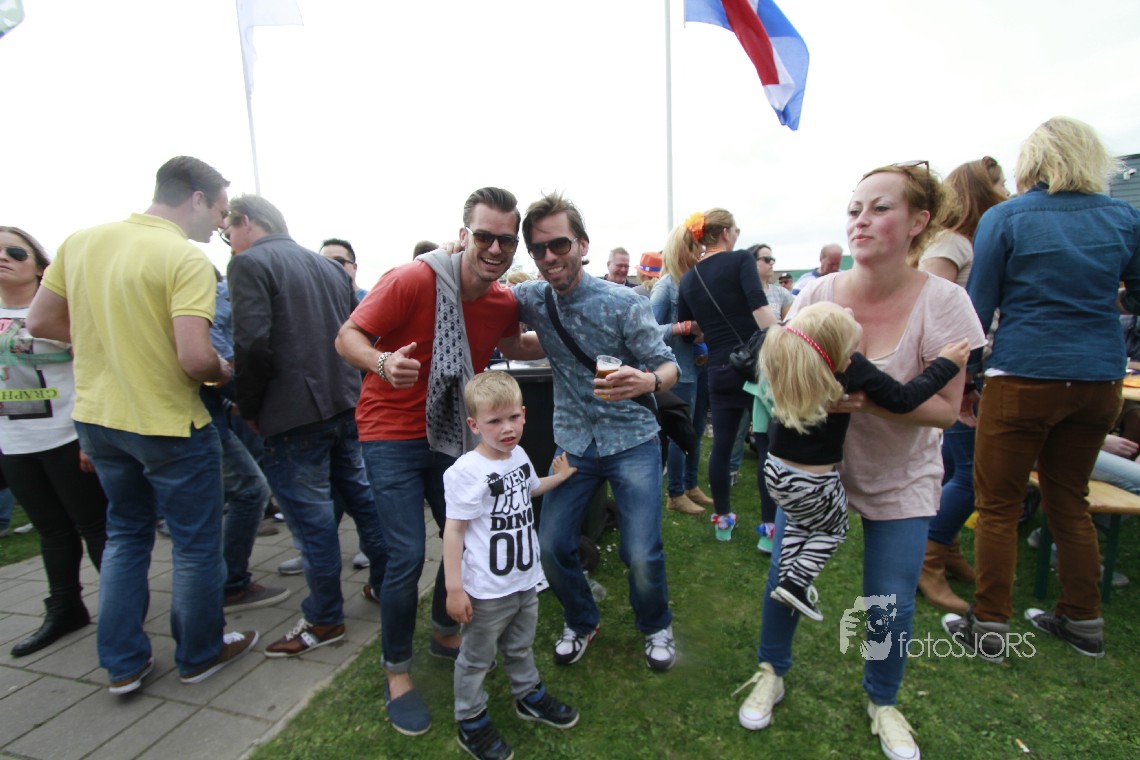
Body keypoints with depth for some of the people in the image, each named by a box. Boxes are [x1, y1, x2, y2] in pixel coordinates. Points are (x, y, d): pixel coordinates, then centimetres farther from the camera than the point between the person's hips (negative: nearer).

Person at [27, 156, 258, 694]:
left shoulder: (80, 241, 2)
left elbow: (41, 322, 9)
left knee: (125, 534, 24)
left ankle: (123, 663, 32)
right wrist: (224, 372, -7)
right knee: (196, 542, 12)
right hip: (169, 425, -7)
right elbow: (195, 357, -28)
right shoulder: (186, 258, -19)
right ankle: (199, 654, 30)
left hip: (96, 417, 7)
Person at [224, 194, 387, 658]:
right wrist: (344, 385, 17)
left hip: (295, 413, -7)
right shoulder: (330, 267, 13)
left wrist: (249, 408, -7)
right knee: (359, 494, 19)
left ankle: (325, 619, 19)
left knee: (311, 515, 4)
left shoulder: (249, 263, -8)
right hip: (346, 403, 8)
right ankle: (385, 582, 33)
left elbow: (253, 344, -20)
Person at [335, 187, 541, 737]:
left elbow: (514, 348, 19)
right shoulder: (414, 280, -22)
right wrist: (382, 362, -38)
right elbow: (348, 337, -18)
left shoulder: (504, 302, -3)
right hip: (393, 433, -6)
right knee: (407, 556, -8)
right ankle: (397, 673, 19)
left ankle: (445, 634, 42)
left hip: (450, 434, 6)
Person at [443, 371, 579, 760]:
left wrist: (559, 476, 16)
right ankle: (471, 723, 37)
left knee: (521, 647, 28)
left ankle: (529, 695, 51)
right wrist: (454, 588, -20)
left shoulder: (519, 455, -1)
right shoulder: (466, 471, -25)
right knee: (476, 658, 15)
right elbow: (453, 530, -21)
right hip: (487, 592, -7)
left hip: (526, 581, 7)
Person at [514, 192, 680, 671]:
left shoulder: (623, 304, -14)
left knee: (641, 554, -7)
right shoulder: (533, 298, -2)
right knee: (551, 546, 0)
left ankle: (655, 627, 28)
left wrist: (647, 382, -35)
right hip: (572, 443, 4)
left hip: (632, 439, -3)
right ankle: (581, 622, 32)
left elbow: (669, 366, -10)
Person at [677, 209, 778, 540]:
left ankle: (723, 519, 26)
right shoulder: (741, 259, -5)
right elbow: (759, 307, -19)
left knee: (722, 445, 13)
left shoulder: (688, 278, 9)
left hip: (719, 370, 5)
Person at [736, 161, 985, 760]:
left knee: (890, 603, 5)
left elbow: (946, 408, -16)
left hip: (900, 477, -1)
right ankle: (772, 672, 36)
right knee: (785, 574, 6)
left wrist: (871, 398, -32)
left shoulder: (943, 303, -18)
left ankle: (882, 700, 38)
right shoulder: (817, 295, -13)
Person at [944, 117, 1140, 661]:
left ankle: (989, 628, 13)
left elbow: (979, 306, -6)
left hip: (1024, 376, -5)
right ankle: (1083, 621, 31)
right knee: (1069, 500, 19)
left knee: (998, 505, 5)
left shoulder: (1005, 218, -6)